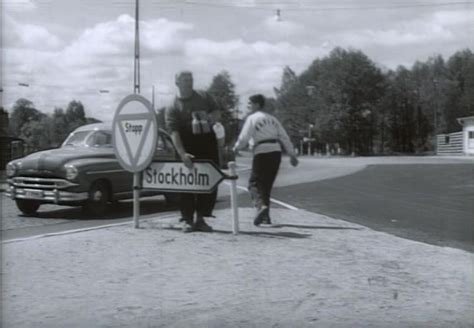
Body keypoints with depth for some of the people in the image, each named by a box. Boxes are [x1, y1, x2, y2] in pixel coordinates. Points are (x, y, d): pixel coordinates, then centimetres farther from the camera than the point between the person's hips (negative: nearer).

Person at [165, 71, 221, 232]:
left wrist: (209, 118, -9)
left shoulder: (204, 97, 8)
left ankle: (200, 219, 15)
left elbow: (217, 113, 16)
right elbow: (174, 132, -15)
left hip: (208, 142, 4)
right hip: (188, 147, -4)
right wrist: (182, 154, -28)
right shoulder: (173, 108, -6)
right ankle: (187, 220, 8)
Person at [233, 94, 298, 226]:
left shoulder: (252, 118, 0)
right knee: (267, 184, 14)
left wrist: (236, 148, 12)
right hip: (276, 152, 6)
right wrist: (292, 154, 15)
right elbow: (284, 137, 14)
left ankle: (261, 206, -25)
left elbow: (244, 138, -6)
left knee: (254, 182, 0)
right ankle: (265, 216, 13)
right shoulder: (272, 118, 19)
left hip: (262, 152, -6)